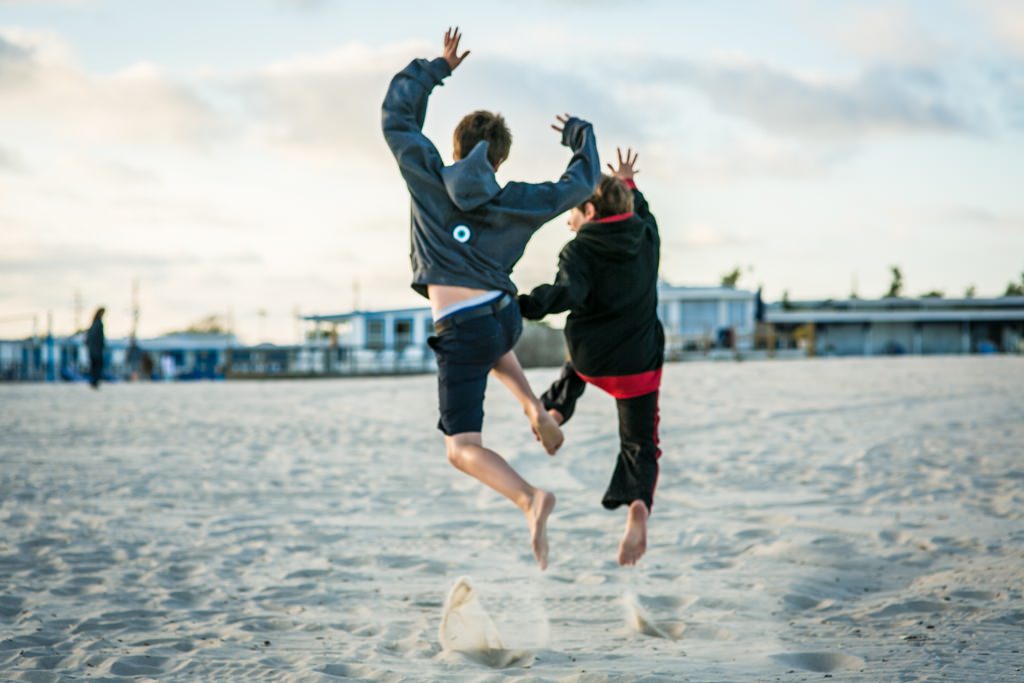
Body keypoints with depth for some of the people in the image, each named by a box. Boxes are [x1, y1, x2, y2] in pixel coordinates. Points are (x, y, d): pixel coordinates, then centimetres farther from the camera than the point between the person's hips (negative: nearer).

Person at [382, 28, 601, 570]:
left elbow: (396, 114, 12)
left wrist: (437, 67, 25)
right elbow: (581, 183, 16)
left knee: (462, 448, -3)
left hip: (461, 332, -4)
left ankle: (529, 498, -30)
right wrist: (579, 135, 34)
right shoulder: (515, 201, 2)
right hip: (506, 315, 4)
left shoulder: (428, 178, -1)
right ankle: (534, 409, 23)